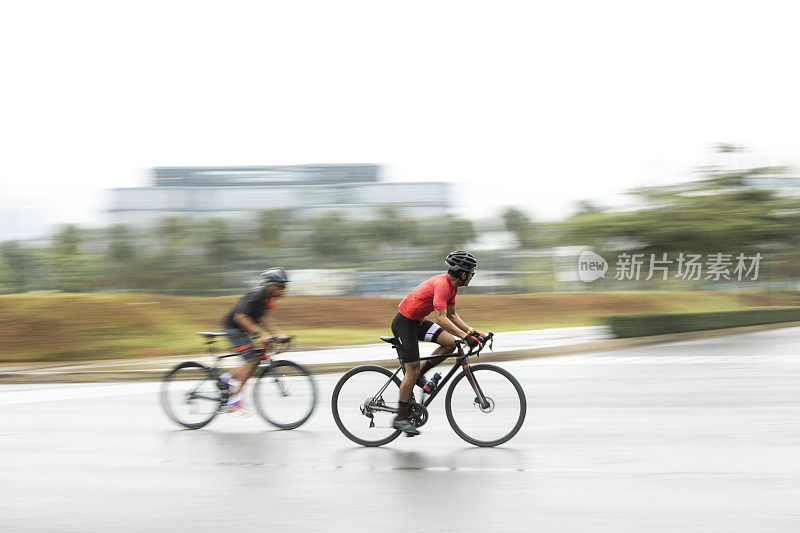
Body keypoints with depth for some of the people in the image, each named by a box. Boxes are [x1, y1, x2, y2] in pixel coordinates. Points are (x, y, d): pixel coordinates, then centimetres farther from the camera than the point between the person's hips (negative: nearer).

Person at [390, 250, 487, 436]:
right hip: (404, 323, -9)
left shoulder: (452, 285, 5)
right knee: (412, 371, -9)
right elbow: (441, 319, -32)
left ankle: (419, 375, 8)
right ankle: (400, 418, -1)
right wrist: (465, 336, -35)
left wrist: (471, 331, 3)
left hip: (417, 322, 9)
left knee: (450, 343, -4)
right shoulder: (441, 285, -26)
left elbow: (452, 315, 14)